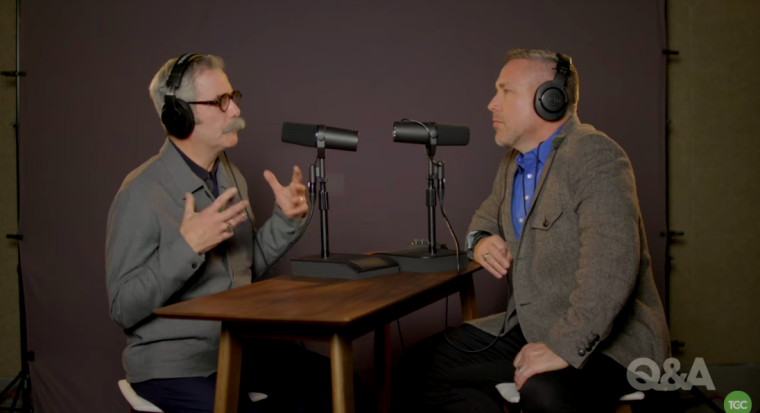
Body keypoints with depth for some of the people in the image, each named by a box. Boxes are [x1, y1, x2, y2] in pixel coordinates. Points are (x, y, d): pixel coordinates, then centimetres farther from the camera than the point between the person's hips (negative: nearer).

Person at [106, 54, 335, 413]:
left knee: (334, 382, -10)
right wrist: (186, 246, -29)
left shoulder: (231, 176, 7)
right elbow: (124, 308, -18)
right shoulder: (142, 193, -16)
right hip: (172, 361, -6)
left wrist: (285, 219, 0)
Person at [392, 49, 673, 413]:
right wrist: (480, 240, 8)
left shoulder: (595, 157, -17)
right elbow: (487, 215, 33)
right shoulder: (514, 163, 14)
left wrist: (565, 347, -33)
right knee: (420, 366, -2)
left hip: (605, 338, -9)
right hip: (529, 327, 9)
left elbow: (611, 265, -29)